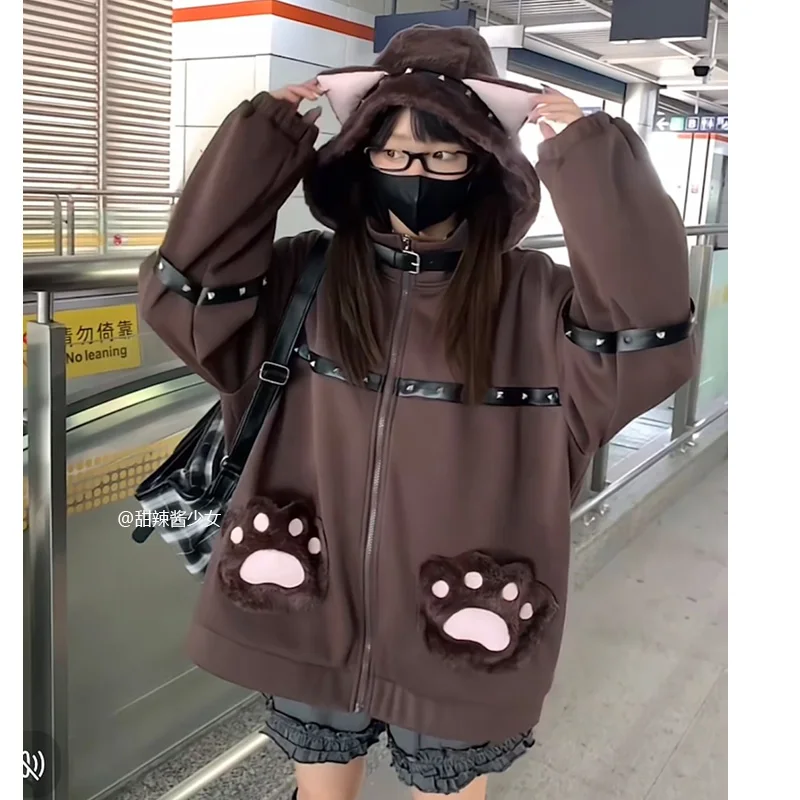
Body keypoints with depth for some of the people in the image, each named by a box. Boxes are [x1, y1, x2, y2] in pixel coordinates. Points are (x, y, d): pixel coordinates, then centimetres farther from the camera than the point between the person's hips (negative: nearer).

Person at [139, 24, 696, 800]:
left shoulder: (537, 301, -8)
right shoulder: (302, 278, -3)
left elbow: (650, 343, -22)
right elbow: (183, 287, -13)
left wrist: (589, 160, -23)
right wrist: (259, 140, -14)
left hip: (454, 639, -1)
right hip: (309, 624, 2)